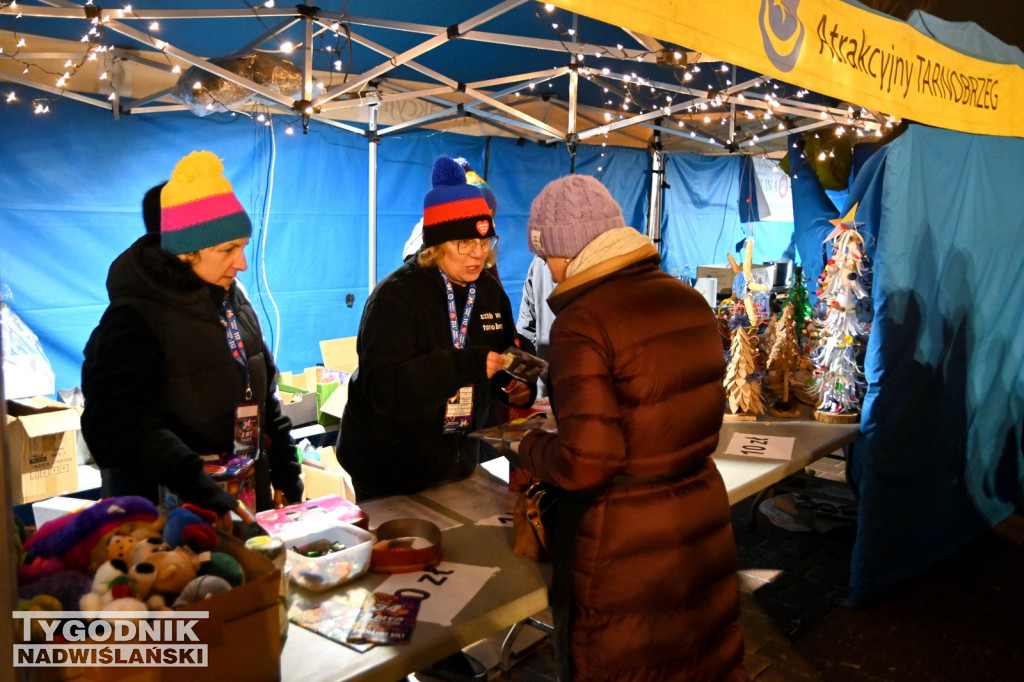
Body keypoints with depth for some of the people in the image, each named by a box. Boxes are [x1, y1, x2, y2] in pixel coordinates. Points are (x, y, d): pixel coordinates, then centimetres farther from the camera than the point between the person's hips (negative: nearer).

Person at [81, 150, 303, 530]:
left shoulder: (234, 304, 6)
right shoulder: (135, 318, -16)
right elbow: (119, 425, -28)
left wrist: (287, 475, 11)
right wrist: (201, 491, -38)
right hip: (167, 521, -6)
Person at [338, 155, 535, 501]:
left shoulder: (490, 291, 1)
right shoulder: (395, 296, -19)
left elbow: (506, 360, 13)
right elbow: (382, 387, -30)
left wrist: (519, 387, -10)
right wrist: (464, 365, -38)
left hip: (458, 460, 6)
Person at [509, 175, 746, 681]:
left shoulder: (583, 321, -20)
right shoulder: (689, 300, 1)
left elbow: (585, 463, -24)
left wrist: (528, 448, -5)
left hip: (624, 542, -6)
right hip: (704, 519, 7)